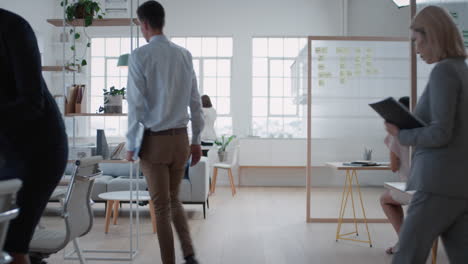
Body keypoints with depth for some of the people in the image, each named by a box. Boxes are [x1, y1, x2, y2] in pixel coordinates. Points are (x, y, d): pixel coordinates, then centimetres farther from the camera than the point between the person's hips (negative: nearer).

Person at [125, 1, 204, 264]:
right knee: (174, 199, 21)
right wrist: (197, 139, 13)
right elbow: (196, 101, 5)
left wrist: (131, 144, -1)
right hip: (181, 137, 4)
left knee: (162, 206, 7)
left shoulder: (140, 55, -9)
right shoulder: (185, 54, 4)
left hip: (155, 139, -4)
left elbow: (136, 104, -11)